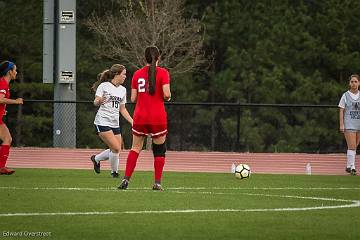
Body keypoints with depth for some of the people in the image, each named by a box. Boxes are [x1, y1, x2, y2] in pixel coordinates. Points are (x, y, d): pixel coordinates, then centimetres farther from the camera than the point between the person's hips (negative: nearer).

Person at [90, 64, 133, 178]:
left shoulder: (122, 90, 13)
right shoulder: (104, 86, -5)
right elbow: (96, 102, -9)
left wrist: (132, 121, 11)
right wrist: (99, 101, -33)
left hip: (115, 123, 7)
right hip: (103, 122, -7)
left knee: (116, 150, 3)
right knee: (116, 148, -16)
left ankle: (96, 159, 27)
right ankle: (114, 172, 4)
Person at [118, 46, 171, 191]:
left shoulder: (137, 74, 6)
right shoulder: (163, 73, -4)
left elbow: (133, 98, 5)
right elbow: (166, 94, -15)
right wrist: (168, 97, 7)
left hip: (140, 117, 3)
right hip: (158, 118, -3)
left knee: (136, 148, 12)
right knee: (159, 149, 8)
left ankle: (126, 179, 1)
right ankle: (157, 183, 4)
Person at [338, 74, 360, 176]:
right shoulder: (345, 96, 0)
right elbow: (341, 111, 1)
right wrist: (341, 124, -7)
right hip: (349, 124, -4)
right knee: (352, 146, -13)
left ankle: (349, 166, 20)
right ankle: (351, 167, -11)